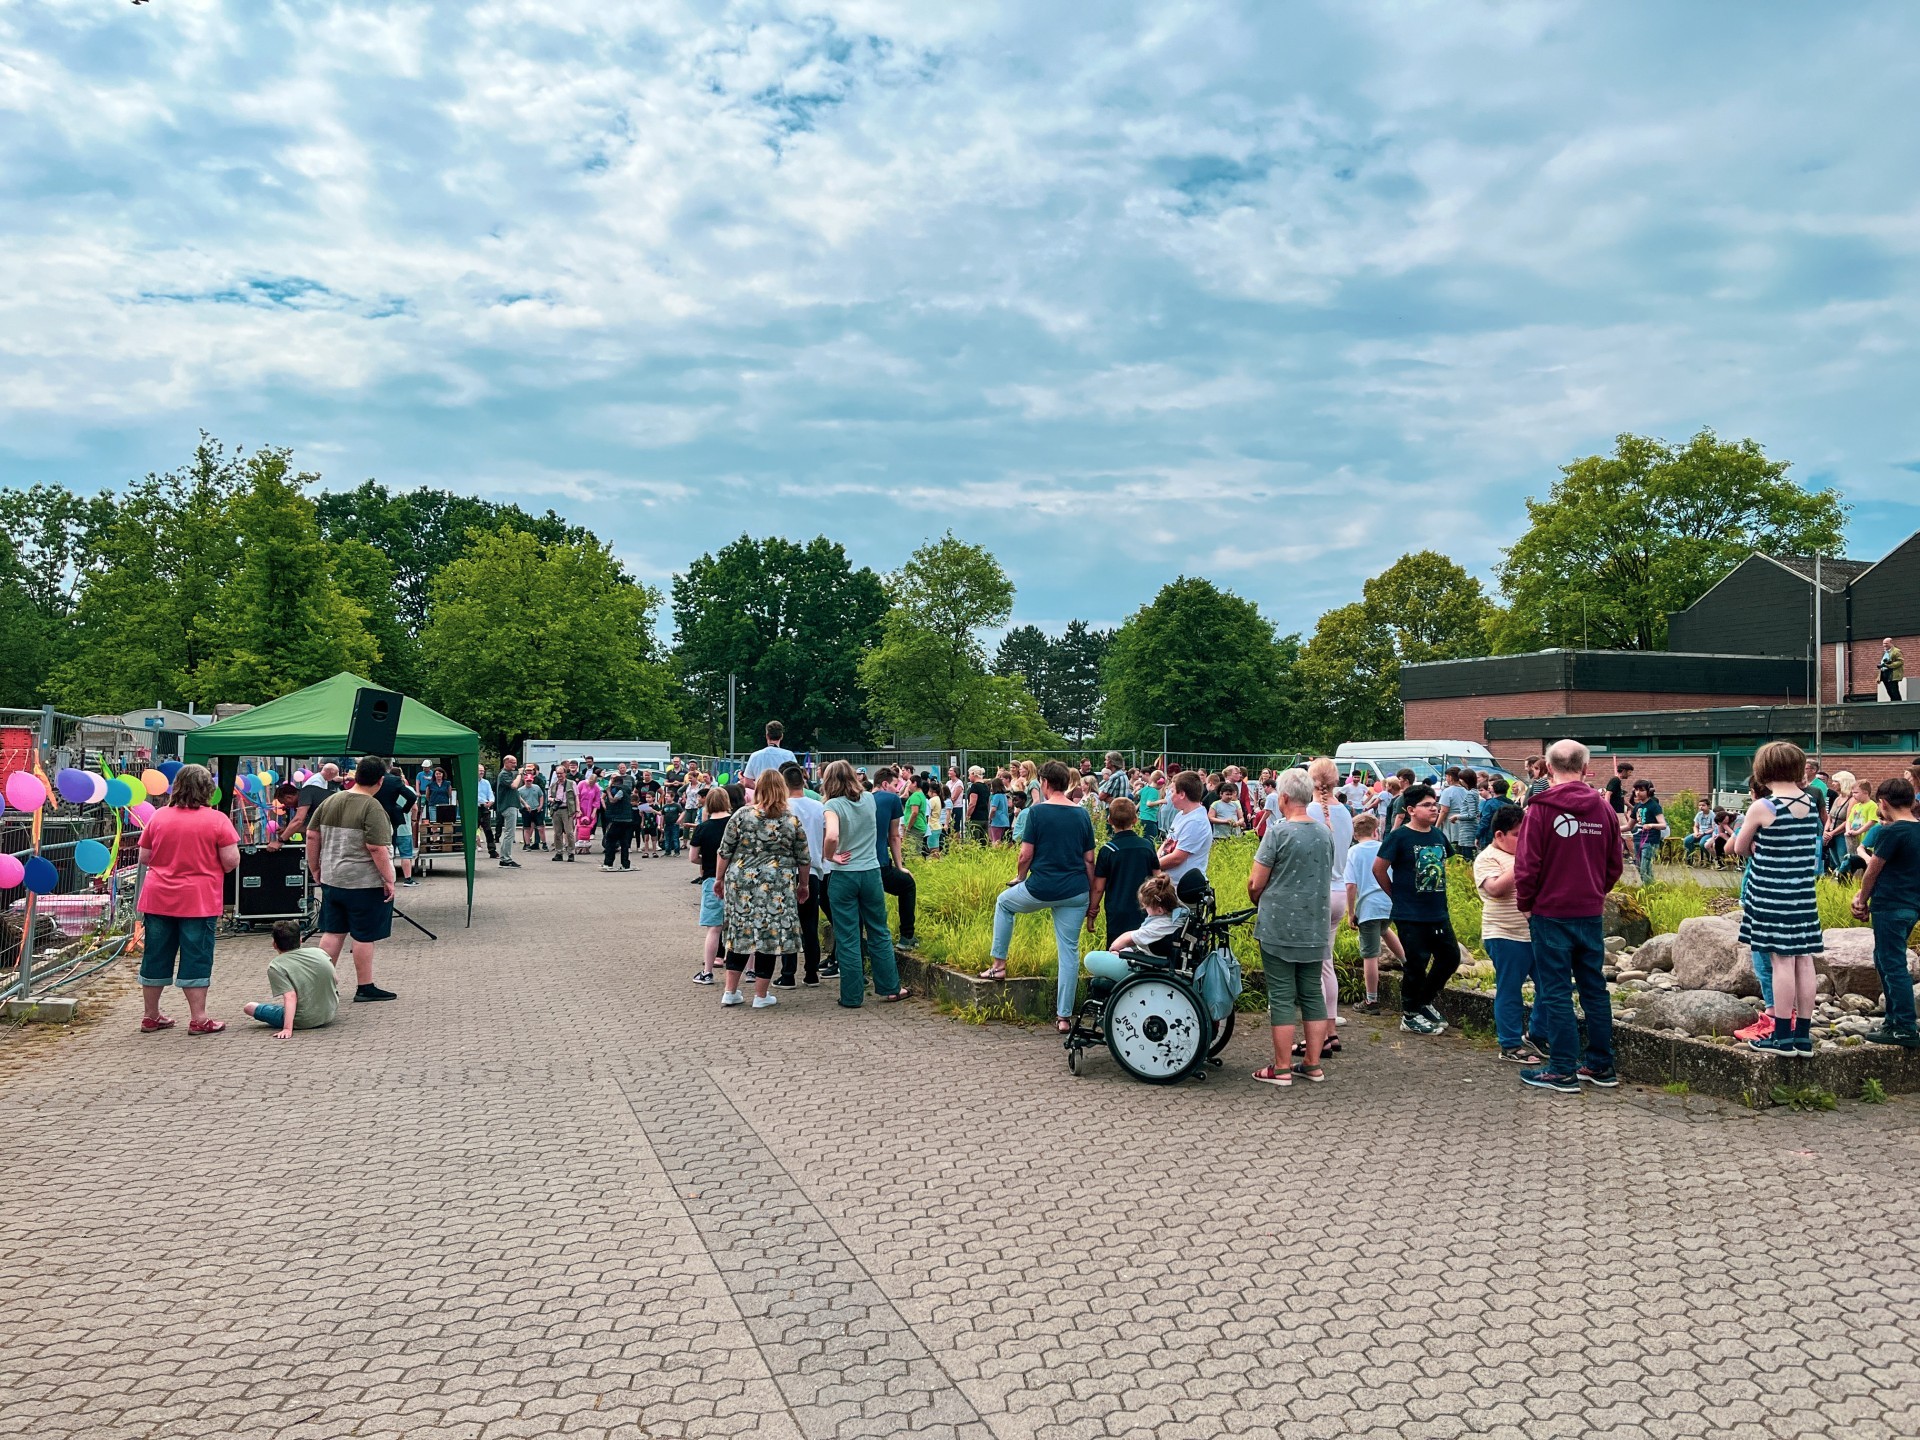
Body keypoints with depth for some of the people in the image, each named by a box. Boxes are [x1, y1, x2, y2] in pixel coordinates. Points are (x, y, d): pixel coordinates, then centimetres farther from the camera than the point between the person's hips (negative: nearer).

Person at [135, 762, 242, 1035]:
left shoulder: (158, 817, 3)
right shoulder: (217, 820, -9)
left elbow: (144, 857, 8)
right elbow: (231, 861, -11)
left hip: (158, 899, 4)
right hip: (199, 901, -4)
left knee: (156, 956, 13)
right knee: (196, 958, 1)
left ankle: (150, 1016, 23)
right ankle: (198, 1019, 3)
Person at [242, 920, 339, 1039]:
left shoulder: (276, 966, -14)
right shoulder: (319, 952, 0)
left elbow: (291, 996, -24)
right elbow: (334, 981, 12)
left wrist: (287, 1029, -30)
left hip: (302, 1022, -4)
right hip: (330, 1014, 4)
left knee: (249, 1007, 9)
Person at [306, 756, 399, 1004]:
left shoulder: (330, 802, 6)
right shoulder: (372, 808, -16)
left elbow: (312, 836, 10)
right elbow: (377, 848, -21)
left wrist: (315, 868, 19)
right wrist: (388, 879, -14)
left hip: (331, 879, 7)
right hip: (365, 882, -7)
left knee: (332, 932, 14)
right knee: (364, 936, 2)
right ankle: (365, 988, 9)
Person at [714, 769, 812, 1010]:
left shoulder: (741, 815, -2)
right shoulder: (792, 820, -1)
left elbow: (724, 851, 2)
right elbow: (804, 859, 5)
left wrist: (719, 878, 14)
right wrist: (803, 884, 19)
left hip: (741, 883, 2)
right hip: (777, 888, -1)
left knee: (739, 935, 13)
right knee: (770, 936, 5)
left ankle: (731, 992, 17)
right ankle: (760, 996, 11)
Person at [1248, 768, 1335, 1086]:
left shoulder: (1278, 832, -13)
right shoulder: (1325, 832, 5)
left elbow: (1256, 883, -11)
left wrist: (1257, 900, 9)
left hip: (1279, 928, -6)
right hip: (1315, 928, 6)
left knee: (1282, 996, 0)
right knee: (1312, 994, 12)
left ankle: (1282, 1068, 5)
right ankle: (1312, 1064, 18)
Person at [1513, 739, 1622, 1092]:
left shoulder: (1540, 808, -13)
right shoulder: (1603, 808, 3)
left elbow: (1527, 864, -13)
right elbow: (1616, 863, 9)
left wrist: (1525, 903, 0)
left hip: (1551, 913, -5)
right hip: (1591, 913, 5)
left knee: (1555, 992, 1)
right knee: (1594, 989, 13)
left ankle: (1563, 1071, 4)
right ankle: (1601, 1066, 20)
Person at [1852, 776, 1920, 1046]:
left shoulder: (1891, 832, -16)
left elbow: (1872, 871, -8)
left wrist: (1862, 901, 7)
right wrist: (1864, 897, 8)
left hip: (1890, 908, -8)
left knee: (1893, 966, -3)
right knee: (1886, 961, 19)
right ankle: (1895, 1019, 25)